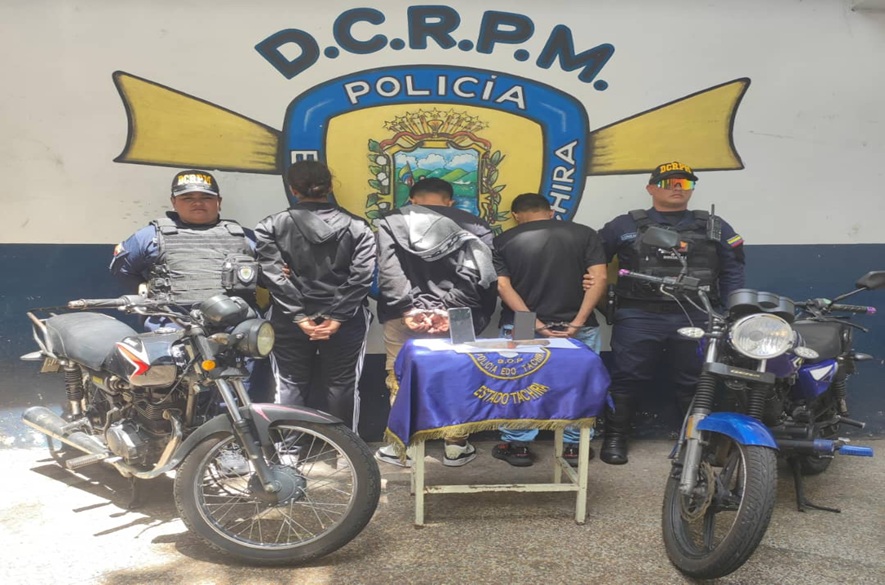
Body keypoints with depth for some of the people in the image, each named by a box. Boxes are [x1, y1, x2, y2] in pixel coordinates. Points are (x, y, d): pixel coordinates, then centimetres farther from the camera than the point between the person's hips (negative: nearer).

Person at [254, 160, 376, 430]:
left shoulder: (271, 226, 0)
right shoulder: (357, 226, 1)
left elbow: (273, 275, -11)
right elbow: (362, 275, -9)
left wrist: (299, 316, -11)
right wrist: (337, 317, -10)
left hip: (290, 321, 0)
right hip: (344, 320, 1)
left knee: (291, 385, 12)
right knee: (342, 385, 10)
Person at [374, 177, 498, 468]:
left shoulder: (392, 222, 10)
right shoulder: (471, 226, 11)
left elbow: (389, 272, -7)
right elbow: (473, 275, -7)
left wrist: (408, 310, -13)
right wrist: (447, 310, -13)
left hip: (403, 316, -1)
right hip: (454, 318, 1)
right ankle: (456, 447, 22)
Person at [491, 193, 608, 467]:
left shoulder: (503, 241, 2)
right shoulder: (584, 233, 3)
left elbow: (502, 285, -8)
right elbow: (599, 278, -7)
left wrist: (534, 323, -13)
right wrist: (578, 322, -12)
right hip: (576, 326, 1)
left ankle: (517, 445, 19)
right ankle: (574, 446, 21)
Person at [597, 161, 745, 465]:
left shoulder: (714, 227, 13)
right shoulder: (625, 225, 8)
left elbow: (732, 271, 12)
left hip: (695, 318, 2)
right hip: (638, 317, -1)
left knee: (695, 383, 10)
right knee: (626, 380, 2)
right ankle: (615, 437, 14)